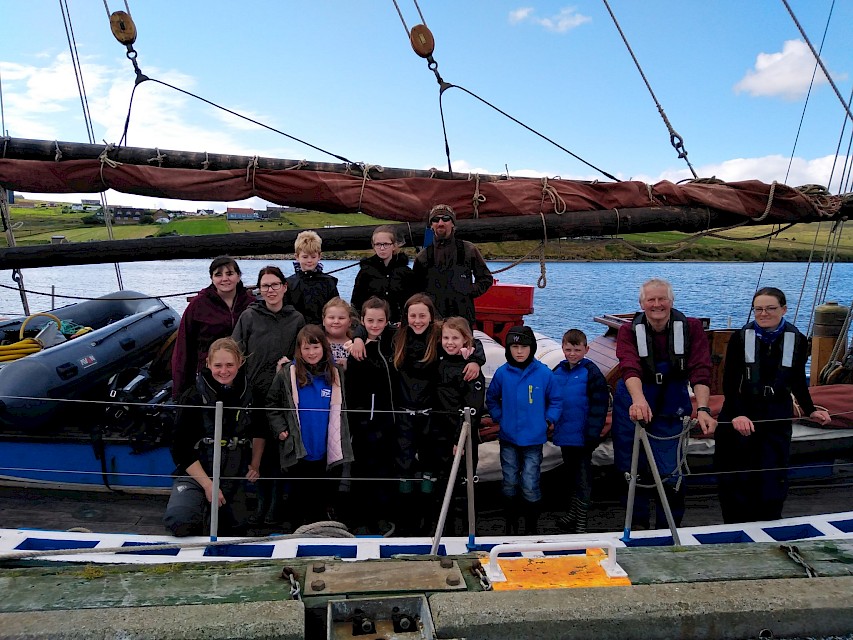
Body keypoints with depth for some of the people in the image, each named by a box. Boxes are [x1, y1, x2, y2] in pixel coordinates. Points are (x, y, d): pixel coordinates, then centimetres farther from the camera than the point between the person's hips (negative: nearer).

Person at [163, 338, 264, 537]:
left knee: (235, 532, 10)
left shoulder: (248, 393, -1)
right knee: (179, 521, -30)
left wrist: (255, 464, 5)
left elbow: (259, 432, 18)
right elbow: (181, 451, -12)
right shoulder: (194, 398, -13)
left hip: (233, 478, 4)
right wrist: (208, 485, -17)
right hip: (195, 473, -4)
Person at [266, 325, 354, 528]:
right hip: (299, 452, -2)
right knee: (300, 498, 9)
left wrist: (342, 444, 10)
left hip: (328, 453, 2)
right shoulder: (287, 373, -4)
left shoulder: (336, 374, 4)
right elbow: (272, 403, 1)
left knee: (326, 499, 11)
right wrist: (280, 429, -9)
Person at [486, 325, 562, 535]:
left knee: (530, 486, 0)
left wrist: (548, 420, -3)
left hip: (533, 439, -2)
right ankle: (511, 524, 27)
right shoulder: (502, 373, -4)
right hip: (508, 439, 2)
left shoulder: (544, 373, -8)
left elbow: (555, 400, 6)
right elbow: (491, 398, 12)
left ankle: (532, 527, 19)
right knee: (509, 484, 10)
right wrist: (499, 418, 2)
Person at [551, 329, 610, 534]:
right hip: (564, 435, 6)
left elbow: (599, 405, -14)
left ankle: (581, 522, 12)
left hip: (582, 437, -6)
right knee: (571, 475, 20)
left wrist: (592, 435, -16)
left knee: (583, 479, 3)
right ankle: (572, 514, 35)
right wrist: (553, 426, 11)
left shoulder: (591, 372, -12)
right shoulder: (558, 371, 5)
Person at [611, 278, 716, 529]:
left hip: (670, 411, 0)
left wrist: (703, 409, -34)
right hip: (633, 409, 1)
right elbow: (630, 367, -29)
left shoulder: (691, 328, -9)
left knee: (669, 473, -1)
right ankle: (638, 525, 30)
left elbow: (700, 371, -19)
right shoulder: (629, 331, -11)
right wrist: (638, 399, -47)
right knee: (631, 470, 9)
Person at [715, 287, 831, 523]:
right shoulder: (740, 337, -7)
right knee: (735, 479, 2)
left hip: (777, 417, 1)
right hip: (740, 415, -1)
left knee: (773, 478, 2)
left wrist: (810, 410, 0)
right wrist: (737, 415, -23)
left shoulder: (797, 340, 0)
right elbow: (729, 382, -10)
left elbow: (798, 382, 13)